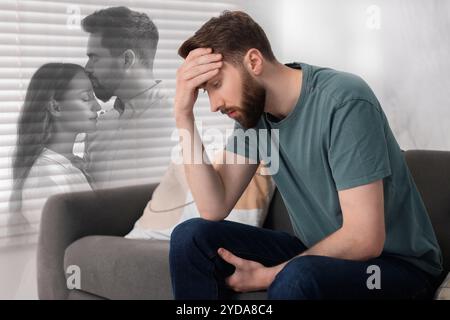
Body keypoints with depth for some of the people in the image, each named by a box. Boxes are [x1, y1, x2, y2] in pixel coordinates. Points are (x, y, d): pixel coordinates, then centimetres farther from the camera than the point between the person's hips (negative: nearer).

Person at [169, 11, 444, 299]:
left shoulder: (344, 102, -23)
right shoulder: (252, 108, -2)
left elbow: (364, 239, -25)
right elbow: (215, 209, -7)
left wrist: (267, 276, -17)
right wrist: (184, 116, -14)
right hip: (315, 253, 6)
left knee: (295, 279, -36)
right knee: (191, 238, -9)